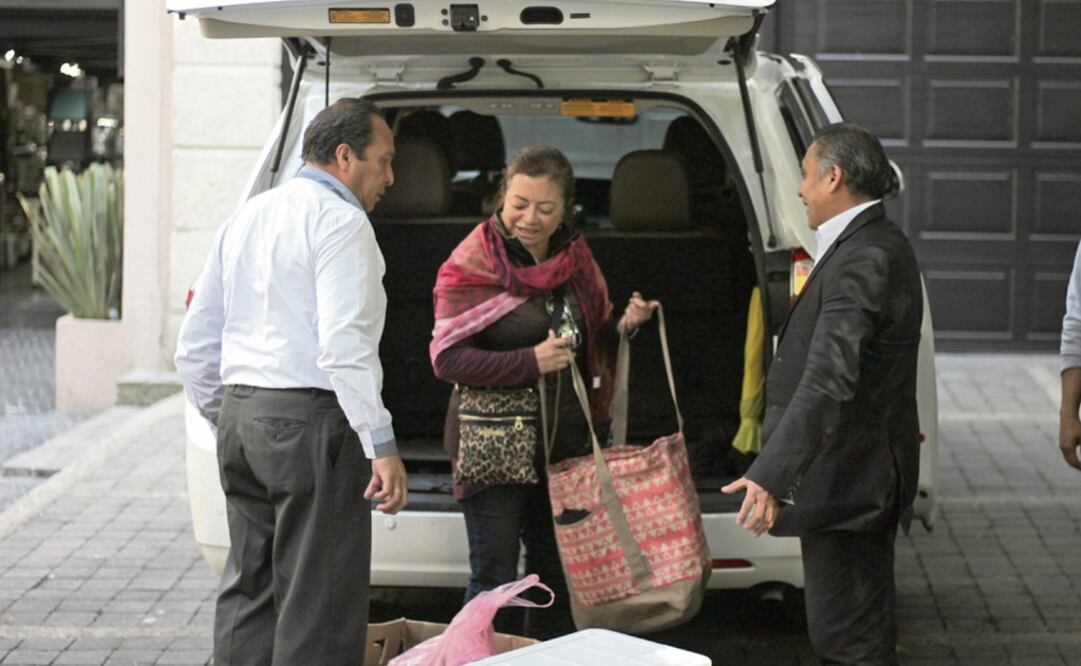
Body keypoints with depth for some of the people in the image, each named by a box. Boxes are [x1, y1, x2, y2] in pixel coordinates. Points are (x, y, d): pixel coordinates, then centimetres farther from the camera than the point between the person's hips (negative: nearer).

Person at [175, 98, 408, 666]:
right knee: (319, 604, -5)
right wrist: (381, 445, -21)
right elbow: (345, 344, -20)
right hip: (311, 422, -8)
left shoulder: (246, 218, 18)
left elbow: (195, 348, 20)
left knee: (248, 593, 14)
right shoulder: (339, 221, -8)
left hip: (239, 416, 8)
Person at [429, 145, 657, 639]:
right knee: (495, 578, -3)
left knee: (556, 572, 13)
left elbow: (594, 346, 18)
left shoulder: (575, 258, 7)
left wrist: (625, 327, -4)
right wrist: (530, 362, -22)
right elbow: (447, 358, -15)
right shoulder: (471, 265, -10)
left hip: (565, 441, 6)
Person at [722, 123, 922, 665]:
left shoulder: (864, 259, -21)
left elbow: (829, 380, -33)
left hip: (844, 486, -11)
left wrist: (770, 476, -40)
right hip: (858, 481, 11)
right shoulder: (879, 246, 14)